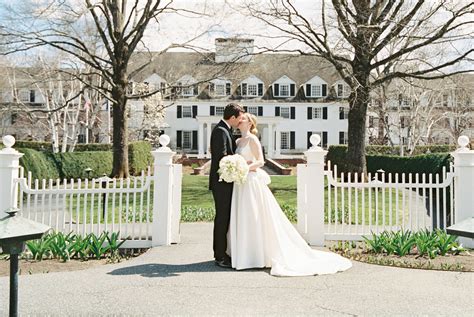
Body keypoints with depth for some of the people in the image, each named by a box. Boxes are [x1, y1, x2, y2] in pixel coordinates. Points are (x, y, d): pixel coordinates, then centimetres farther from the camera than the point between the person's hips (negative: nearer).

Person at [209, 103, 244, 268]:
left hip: (225, 181, 10)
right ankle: (221, 257, 1)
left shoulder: (225, 130, 16)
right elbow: (222, 157, -23)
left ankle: (220, 252, 23)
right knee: (223, 217, -5)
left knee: (223, 217, 14)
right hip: (221, 181, -10)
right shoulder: (221, 131, -15)